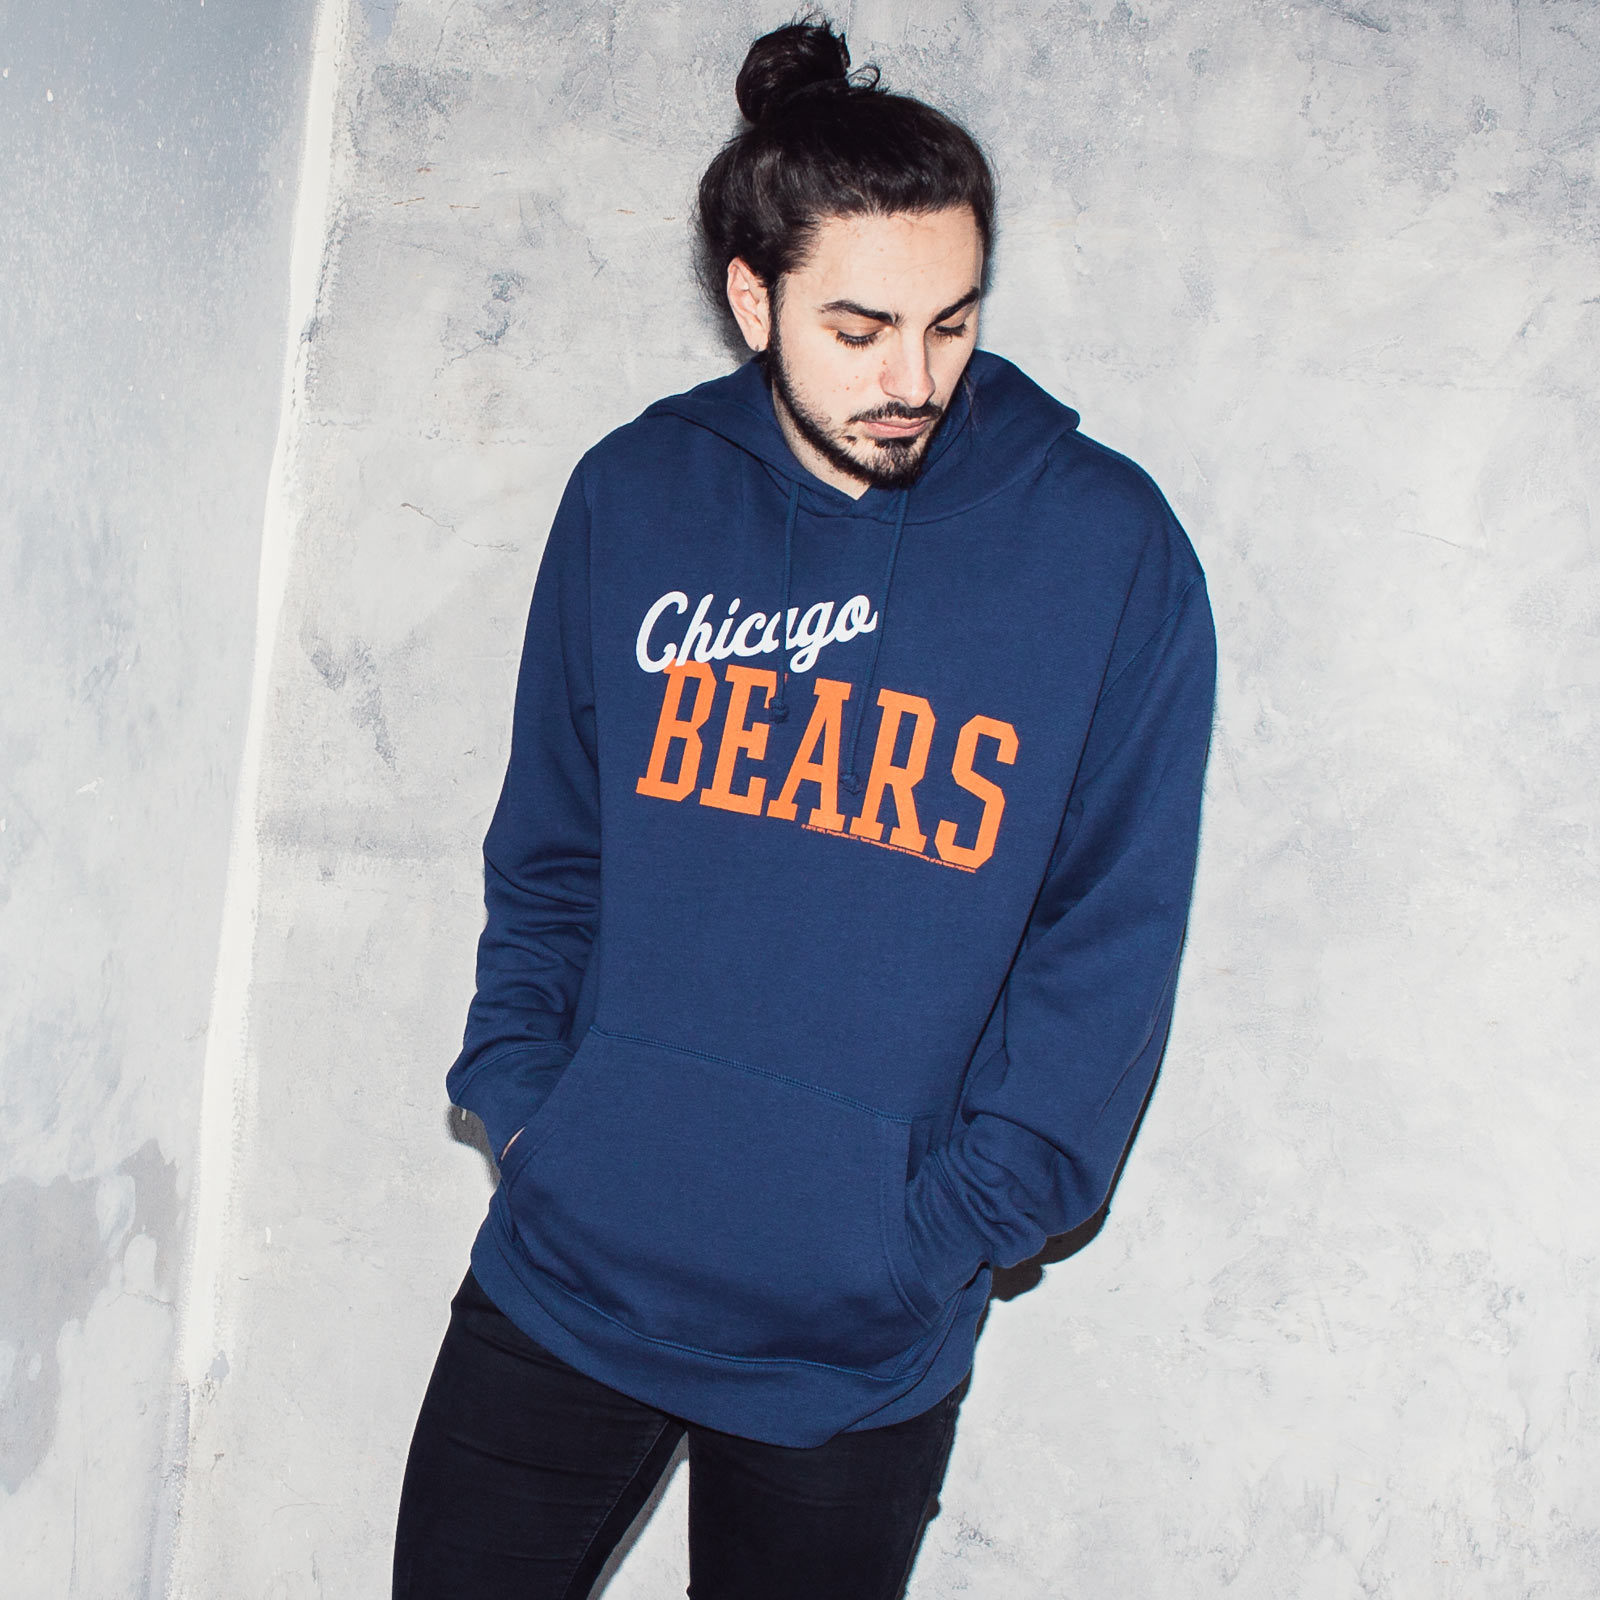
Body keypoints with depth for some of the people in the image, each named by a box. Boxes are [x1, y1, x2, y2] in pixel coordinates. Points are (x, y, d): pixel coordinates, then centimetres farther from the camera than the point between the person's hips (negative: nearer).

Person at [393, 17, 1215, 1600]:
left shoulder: (1107, 545, -8)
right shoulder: (633, 496, -1)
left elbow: (1108, 951, -7)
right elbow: (547, 853, 8)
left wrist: (942, 1219, -11)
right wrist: (518, 1095, -2)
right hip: (561, 1275, 2)